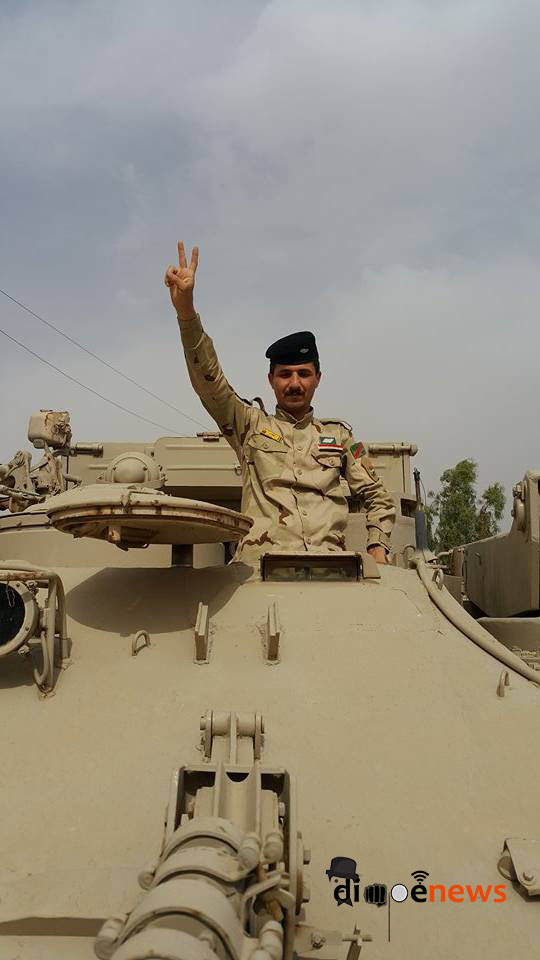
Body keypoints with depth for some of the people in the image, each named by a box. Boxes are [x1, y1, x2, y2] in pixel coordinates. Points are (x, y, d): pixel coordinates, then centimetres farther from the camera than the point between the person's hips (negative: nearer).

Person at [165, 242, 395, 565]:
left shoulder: (340, 434, 21)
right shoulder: (251, 425, 17)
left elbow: (379, 498, 24)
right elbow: (209, 381, 1)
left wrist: (378, 550, 6)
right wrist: (186, 310, -13)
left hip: (330, 568, 1)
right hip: (260, 564, -1)